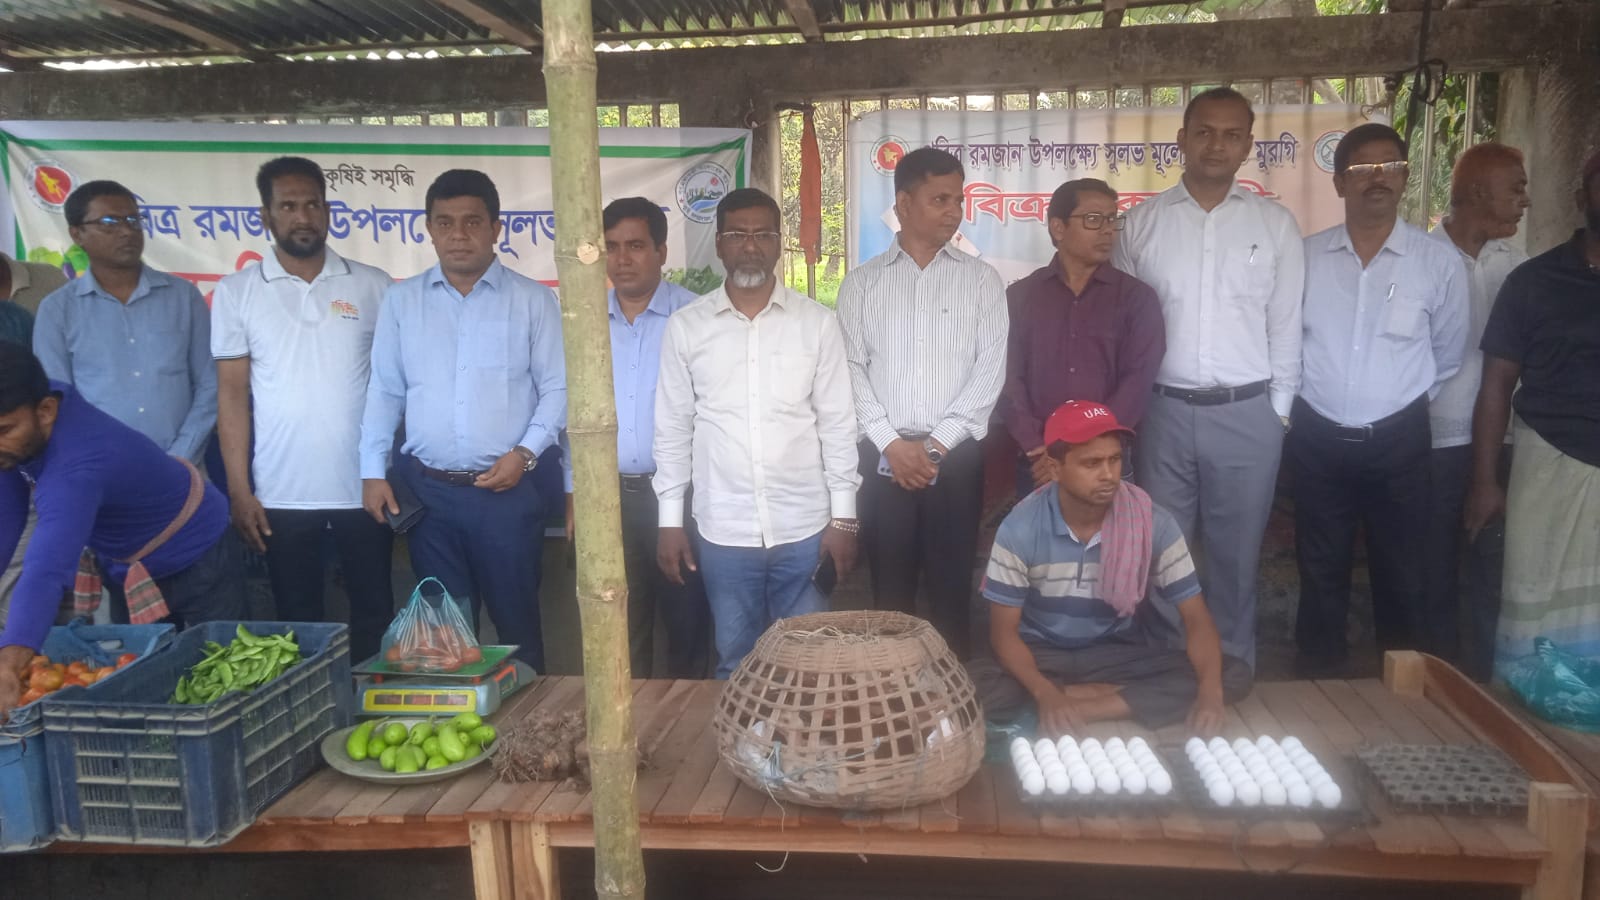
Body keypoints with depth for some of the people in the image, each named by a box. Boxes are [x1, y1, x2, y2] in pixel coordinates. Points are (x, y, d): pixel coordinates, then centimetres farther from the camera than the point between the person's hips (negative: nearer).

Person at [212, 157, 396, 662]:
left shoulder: (372, 286, 2)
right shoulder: (236, 293, 2)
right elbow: (232, 393, 1)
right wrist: (239, 491, -4)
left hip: (363, 486, 0)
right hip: (282, 493, 0)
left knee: (375, 614, 9)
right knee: (298, 621, 10)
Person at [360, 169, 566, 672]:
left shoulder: (532, 300, 2)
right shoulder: (401, 301, 9)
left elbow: (557, 387, 0)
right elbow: (383, 392, 9)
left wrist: (526, 452, -13)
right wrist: (373, 472, 3)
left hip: (510, 487, -2)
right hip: (427, 488, 2)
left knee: (515, 617, 6)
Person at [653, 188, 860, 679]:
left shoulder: (817, 323, 0)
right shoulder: (685, 326, 1)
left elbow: (837, 425, 0)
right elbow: (673, 430, 4)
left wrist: (843, 517, -2)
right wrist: (670, 520, 3)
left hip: (805, 527, 0)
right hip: (723, 531, 1)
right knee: (735, 661, 13)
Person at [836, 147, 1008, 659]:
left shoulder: (982, 280, 6)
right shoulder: (862, 282, 7)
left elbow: (989, 371, -2)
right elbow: (852, 369, 1)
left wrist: (936, 445, -9)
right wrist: (892, 444, -9)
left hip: (957, 457, 0)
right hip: (883, 457, 1)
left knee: (952, 585, 5)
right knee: (890, 587, 6)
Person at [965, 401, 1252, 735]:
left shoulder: (1154, 523, -13)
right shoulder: (1020, 529, -17)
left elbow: (1196, 618, -9)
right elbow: (1003, 630, -13)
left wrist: (1210, 690, -29)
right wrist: (1045, 694, -32)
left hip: (1121, 655, 2)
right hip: (1043, 656, -2)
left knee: (1233, 675, -21)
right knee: (972, 685, -34)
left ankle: (1080, 704, -22)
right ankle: (1121, 698, -18)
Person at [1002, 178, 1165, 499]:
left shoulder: (1138, 298, 3)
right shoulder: (1020, 295, 6)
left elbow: (1137, 383, -6)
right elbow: (1009, 378, -1)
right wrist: (1037, 447, -14)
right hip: (1037, 466, 1)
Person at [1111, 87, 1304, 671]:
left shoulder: (1275, 224, 3)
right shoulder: (1143, 221, 2)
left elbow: (1285, 325, 5)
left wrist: (1280, 409, 3)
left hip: (1247, 415, 0)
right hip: (1164, 410, 0)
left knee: (1235, 554, 10)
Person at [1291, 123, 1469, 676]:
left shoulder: (1439, 263, -6)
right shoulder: (1306, 256, -3)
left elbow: (1448, 353, 6)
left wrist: (1406, 400, 9)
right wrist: (1309, 394, 8)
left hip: (1399, 441, -1)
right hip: (1317, 438, 1)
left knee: (1401, 570, 11)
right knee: (1321, 568, 14)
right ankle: (1317, 673, 30)